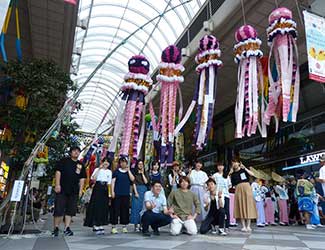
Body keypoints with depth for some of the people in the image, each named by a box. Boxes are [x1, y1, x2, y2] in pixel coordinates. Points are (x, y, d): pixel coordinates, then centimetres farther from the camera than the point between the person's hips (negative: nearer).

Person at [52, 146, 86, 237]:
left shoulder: (81, 165, 14)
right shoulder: (64, 161, 4)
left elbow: (82, 178, 14)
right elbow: (58, 172, -2)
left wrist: (80, 190, 7)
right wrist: (57, 184, -11)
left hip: (74, 191, 4)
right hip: (62, 189, -4)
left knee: (70, 210, 5)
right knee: (59, 209, -2)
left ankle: (67, 228, 12)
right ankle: (56, 228, 11)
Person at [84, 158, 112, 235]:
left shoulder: (109, 172, 12)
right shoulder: (97, 169, 1)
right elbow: (93, 178, -17)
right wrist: (99, 168, -18)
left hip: (105, 190, 4)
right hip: (97, 189, -4)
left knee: (103, 208, 4)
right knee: (96, 207, -4)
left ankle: (100, 226, 12)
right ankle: (95, 226, 3)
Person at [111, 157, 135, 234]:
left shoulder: (129, 172, 12)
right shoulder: (116, 171, 5)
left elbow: (132, 179, -4)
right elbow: (113, 181, 1)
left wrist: (128, 170, -4)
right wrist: (112, 191, -8)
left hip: (126, 194, 2)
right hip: (117, 194, -2)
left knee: (125, 210, 6)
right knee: (115, 210, -2)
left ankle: (124, 226, 17)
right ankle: (114, 226, 6)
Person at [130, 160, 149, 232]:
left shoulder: (145, 173, 12)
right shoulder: (135, 173, 1)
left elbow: (146, 182, 0)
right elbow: (134, 183, -3)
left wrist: (142, 173, -2)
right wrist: (136, 192, -11)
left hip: (144, 191, 3)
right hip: (137, 190, -3)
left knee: (143, 207, 3)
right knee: (136, 207, -4)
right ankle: (136, 225, 2)